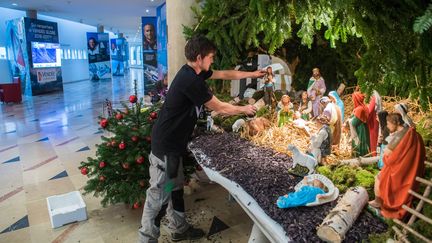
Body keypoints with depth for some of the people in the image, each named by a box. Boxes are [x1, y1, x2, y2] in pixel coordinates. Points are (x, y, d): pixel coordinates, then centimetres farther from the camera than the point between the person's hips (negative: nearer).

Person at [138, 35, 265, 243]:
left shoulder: (193, 72, 6)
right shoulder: (190, 80, -23)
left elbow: (224, 74, 19)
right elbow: (220, 108, -14)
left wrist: (252, 74, 24)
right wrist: (244, 109, 3)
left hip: (172, 142, 10)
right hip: (166, 145, -10)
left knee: (175, 188, 20)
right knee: (159, 195, 0)